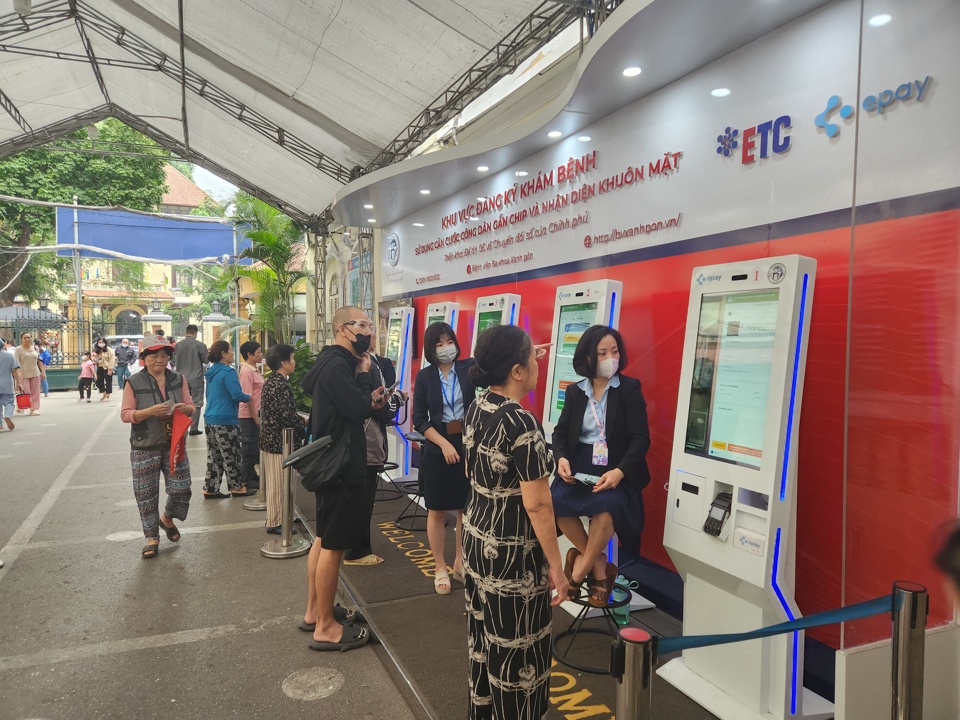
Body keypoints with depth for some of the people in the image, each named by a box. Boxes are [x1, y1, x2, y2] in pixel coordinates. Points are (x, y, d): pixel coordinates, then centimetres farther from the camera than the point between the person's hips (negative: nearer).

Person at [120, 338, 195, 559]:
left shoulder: (178, 379, 5)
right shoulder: (134, 382, -4)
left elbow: (191, 407, 9)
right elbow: (126, 414, -8)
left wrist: (183, 408, -15)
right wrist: (151, 411, -23)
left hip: (174, 444, 3)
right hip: (145, 447, -2)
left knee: (181, 488, 3)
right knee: (146, 494, 5)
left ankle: (167, 518, 34)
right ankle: (152, 538, 20)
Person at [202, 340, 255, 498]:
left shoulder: (211, 372, 11)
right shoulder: (228, 372, -16)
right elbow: (237, 395, -20)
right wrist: (249, 397, -3)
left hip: (210, 419, 8)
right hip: (226, 420, -8)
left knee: (214, 456, 13)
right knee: (231, 456, 4)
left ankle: (210, 489, 16)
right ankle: (236, 487, 14)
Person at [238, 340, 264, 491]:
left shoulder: (254, 370, 12)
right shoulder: (246, 371, -17)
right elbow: (247, 396, -20)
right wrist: (255, 417, -19)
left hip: (255, 413, 9)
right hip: (249, 415, -9)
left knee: (254, 445, 16)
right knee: (249, 446, 0)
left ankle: (251, 474, 27)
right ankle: (246, 479, 10)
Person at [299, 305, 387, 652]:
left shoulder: (333, 362, 13)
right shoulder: (338, 366, -19)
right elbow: (360, 409, -24)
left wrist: (368, 400, 0)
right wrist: (364, 374, -11)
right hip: (341, 466, -11)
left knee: (323, 539, 18)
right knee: (333, 545, -2)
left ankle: (314, 611, 31)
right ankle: (325, 627, 8)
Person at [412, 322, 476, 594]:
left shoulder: (469, 367, -1)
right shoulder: (425, 376, -1)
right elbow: (419, 420, -3)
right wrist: (444, 444, -14)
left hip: (468, 445, 1)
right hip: (437, 448, -1)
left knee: (466, 508, 10)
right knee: (437, 510, 7)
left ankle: (460, 562, 27)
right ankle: (440, 569, 21)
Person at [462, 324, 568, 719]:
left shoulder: (476, 409, 0)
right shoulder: (523, 424, -25)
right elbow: (537, 505, -23)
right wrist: (555, 565, -13)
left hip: (478, 540, 9)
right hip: (514, 554, -8)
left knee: (484, 638, 23)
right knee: (517, 650, 9)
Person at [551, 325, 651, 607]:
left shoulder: (630, 388, -1)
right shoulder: (575, 391, 9)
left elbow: (641, 439, -7)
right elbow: (560, 431, 11)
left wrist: (620, 471, -24)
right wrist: (562, 458, -13)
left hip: (616, 468, -3)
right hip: (581, 464, 3)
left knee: (607, 505, -34)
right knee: (556, 502, -25)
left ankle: (579, 570, -10)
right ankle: (599, 566, -5)